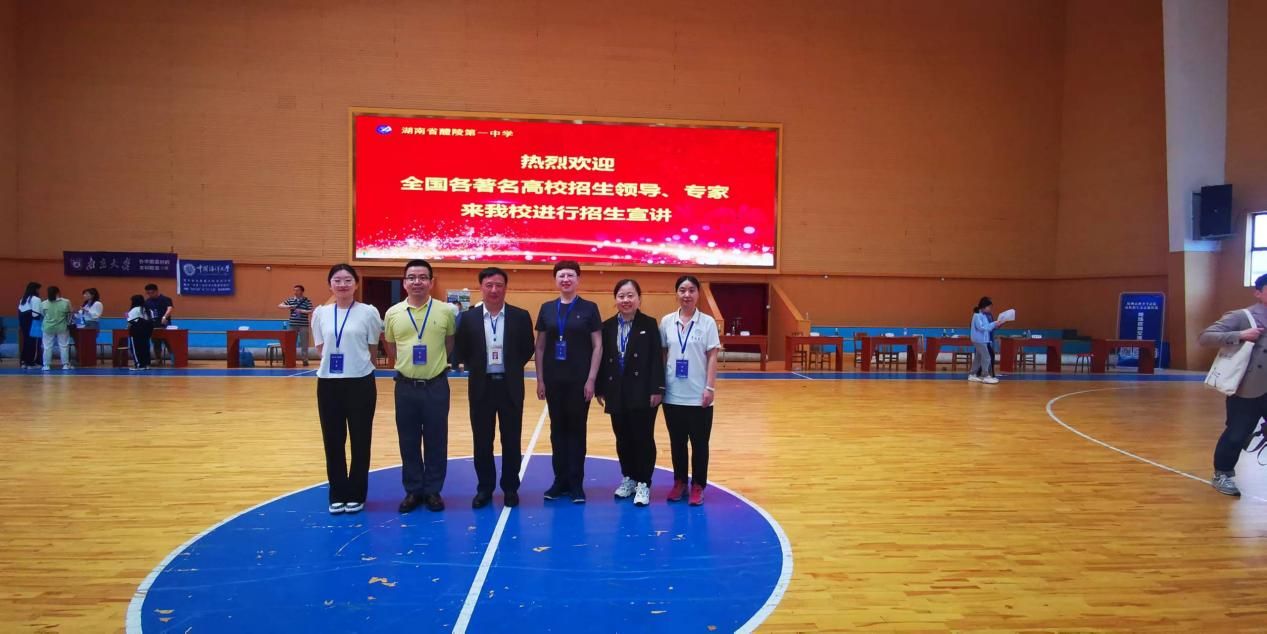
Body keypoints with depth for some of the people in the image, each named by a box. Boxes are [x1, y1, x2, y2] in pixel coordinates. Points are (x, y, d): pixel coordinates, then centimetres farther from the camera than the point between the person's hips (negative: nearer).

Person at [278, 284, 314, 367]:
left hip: (303, 325, -3)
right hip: (292, 325, 3)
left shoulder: (307, 301, 0)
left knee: (304, 344, 0)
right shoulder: (290, 300, 8)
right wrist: (288, 306, -11)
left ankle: (305, 360, 7)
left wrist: (302, 311, -21)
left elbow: (311, 311, -8)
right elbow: (280, 306, 7)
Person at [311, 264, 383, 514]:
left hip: (360, 383, -2)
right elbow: (321, 349, 11)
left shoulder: (368, 312, -4)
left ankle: (356, 494, 19)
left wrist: (356, 364, 2)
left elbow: (372, 351, 2)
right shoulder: (320, 313, 4)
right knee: (332, 441, 8)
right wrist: (334, 361, -1)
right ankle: (337, 494, 21)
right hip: (329, 383, 3)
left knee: (360, 441, 5)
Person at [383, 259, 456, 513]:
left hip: (436, 385, -1)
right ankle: (413, 490, 22)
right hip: (405, 386, 2)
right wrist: (408, 361, 7)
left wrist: (437, 362, 6)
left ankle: (433, 490, 19)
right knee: (408, 442, 9)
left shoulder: (445, 311, -3)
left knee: (436, 441, 6)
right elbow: (391, 347, 15)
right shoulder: (393, 313, 1)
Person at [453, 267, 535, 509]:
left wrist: (511, 369, 1)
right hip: (481, 387, 1)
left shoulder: (520, 316, -2)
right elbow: (460, 353, 6)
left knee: (511, 441, 7)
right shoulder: (468, 318, 0)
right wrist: (477, 368, 3)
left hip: (510, 387, -1)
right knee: (482, 442, 8)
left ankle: (510, 488, 21)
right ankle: (484, 488, 21)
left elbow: (527, 351, 4)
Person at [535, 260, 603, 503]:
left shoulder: (589, 308, -2)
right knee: (558, 429, 9)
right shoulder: (547, 308, 6)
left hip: (579, 380, -3)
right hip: (553, 380, 3)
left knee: (577, 429, 4)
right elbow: (540, 346, 7)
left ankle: (576, 483, 12)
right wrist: (540, 379, 2)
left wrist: (591, 379, -9)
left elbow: (597, 346, -3)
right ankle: (560, 480, 19)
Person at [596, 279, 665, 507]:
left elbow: (657, 359, -7)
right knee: (622, 439, 12)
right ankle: (628, 479, 27)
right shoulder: (607, 327, 7)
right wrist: (599, 389, 4)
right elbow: (602, 359, 8)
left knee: (643, 438, 1)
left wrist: (657, 389, -13)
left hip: (643, 393, -3)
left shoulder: (649, 325, -3)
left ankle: (643, 484, 10)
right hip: (617, 393, 4)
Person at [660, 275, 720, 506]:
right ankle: (679, 482, 24)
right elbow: (662, 355, 7)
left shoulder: (707, 322, -3)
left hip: (698, 395, -2)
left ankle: (698, 486, 17)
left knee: (699, 442, 6)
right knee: (677, 441, 11)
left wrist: (710, 387, -9)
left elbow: (712, 357, -3)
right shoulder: (667, 322, 3)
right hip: (673, 394, 2)